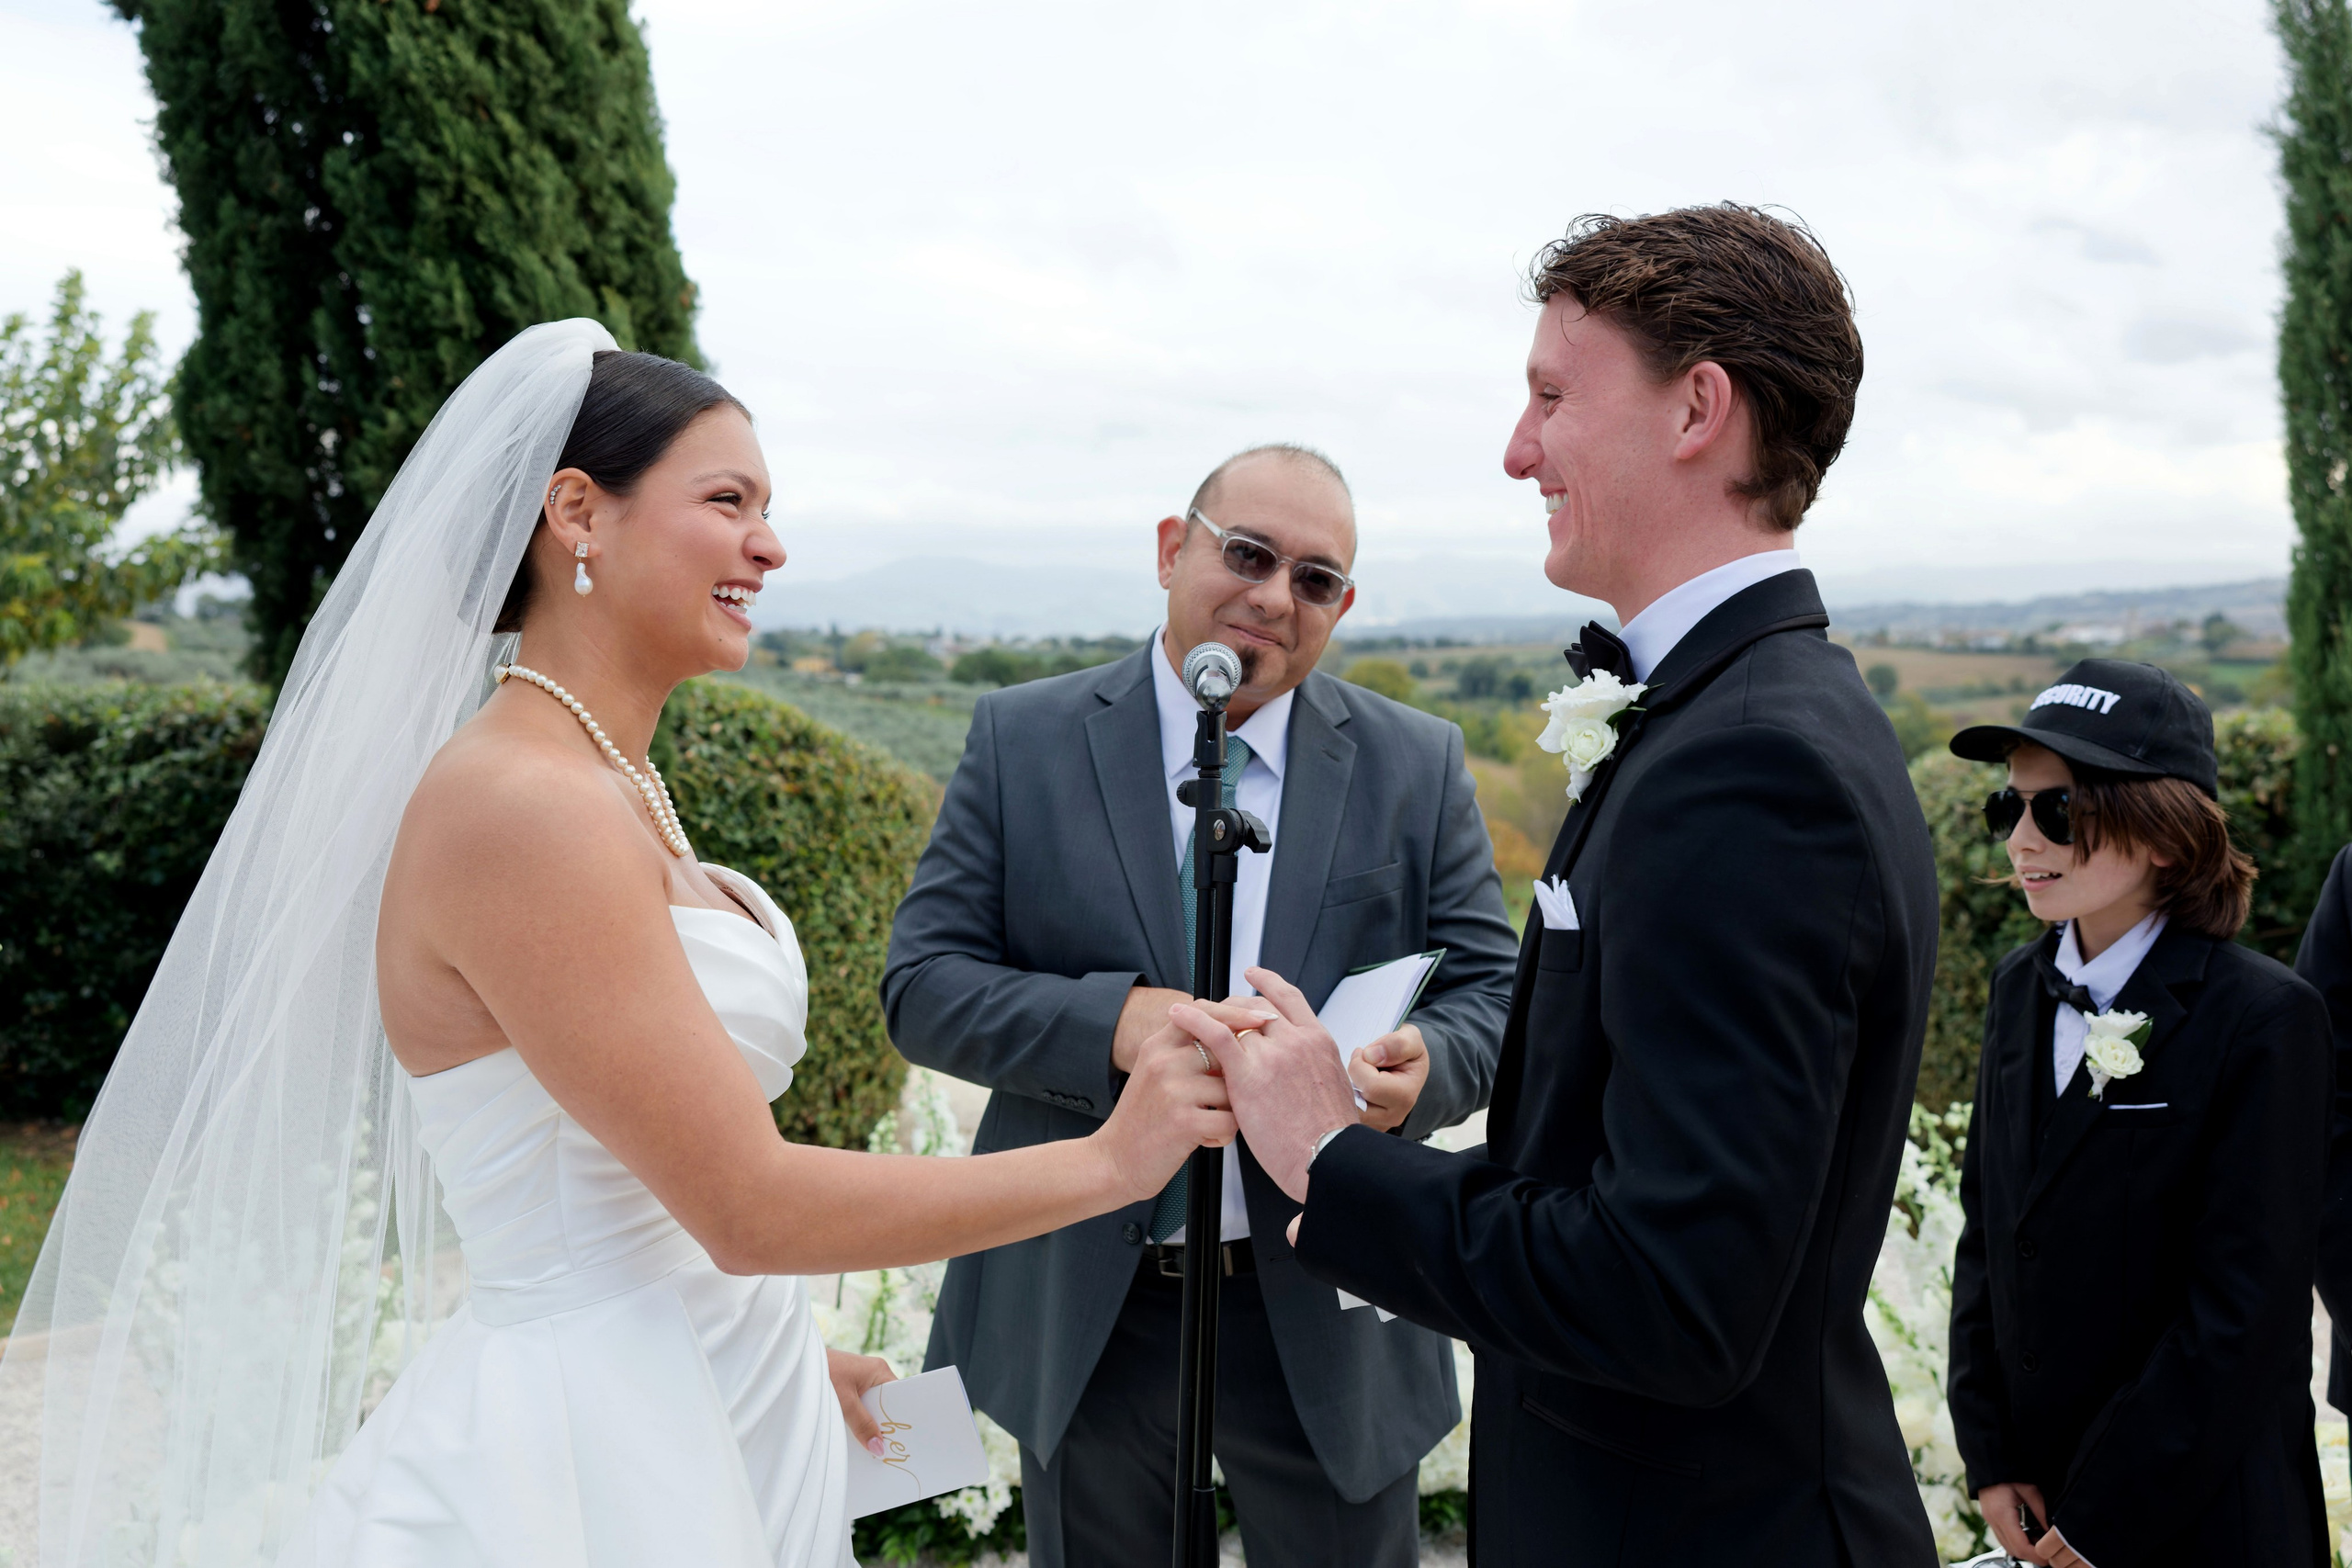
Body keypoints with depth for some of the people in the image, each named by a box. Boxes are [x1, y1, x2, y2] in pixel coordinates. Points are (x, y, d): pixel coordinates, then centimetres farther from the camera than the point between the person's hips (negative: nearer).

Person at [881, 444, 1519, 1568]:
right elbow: (923, 985, -7)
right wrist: (1110, 1022, -26)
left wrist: (1422, 1066, -24)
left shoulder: (1418, 767, 0)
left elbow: (1490, 996, 0)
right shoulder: (1022, 740, -3)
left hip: (1328, 1312, 1)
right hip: (1080, 1310, 0)